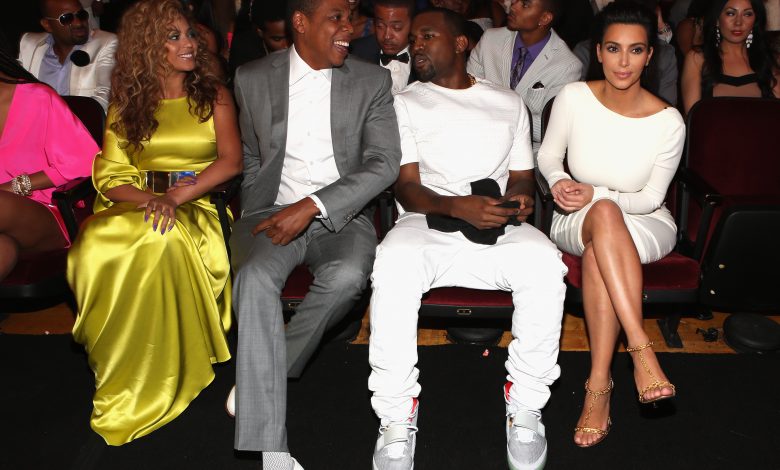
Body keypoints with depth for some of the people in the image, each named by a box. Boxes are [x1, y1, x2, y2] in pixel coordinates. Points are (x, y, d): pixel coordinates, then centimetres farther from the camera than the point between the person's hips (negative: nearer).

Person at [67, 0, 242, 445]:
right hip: (136, 206, 2)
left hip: (197, 208, -2)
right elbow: (109, 177, 7)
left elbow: (232, 160, -3)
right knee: (95, 244, -33)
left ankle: (153, 386, -24)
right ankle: (118, 372, -16)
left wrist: (178, 195, -18)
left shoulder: (214, 95, 11)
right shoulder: (126, 103, 14)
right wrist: (151, 198, -15)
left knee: (165, 239, -38)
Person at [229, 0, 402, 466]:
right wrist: (261, 217, 2)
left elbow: (385, 164, -7)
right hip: (273, 211, 1)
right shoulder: (252, 78, 7)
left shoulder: (372, 82, 2)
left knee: (347, 276, -34)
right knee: (255, 277, -31)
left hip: (341, 215, 0)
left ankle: (266, 373, -7)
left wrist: (311, 206, -17)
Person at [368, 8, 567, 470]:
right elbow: (407, 186, 2)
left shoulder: (509, 103, 21)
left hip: (499, 226, 2)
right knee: (393, 268, -36)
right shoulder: (405, 104, 14)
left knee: (545, 265, -32)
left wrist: (522, 199, -6)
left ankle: (525, 406, -14)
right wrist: (459, 207, -18)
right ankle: (397, 418, -22)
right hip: (427, 221, -1)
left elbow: (522, 177, 21)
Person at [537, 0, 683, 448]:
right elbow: (548, 155, 5)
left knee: (597, 252, -37)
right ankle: (642, 349, -41)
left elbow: (651, 198, -8)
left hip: (646, 226, -1)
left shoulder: (668, 122, -14)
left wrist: (597, 194, -23)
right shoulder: (574, 98, -10)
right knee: (604, 216, -37)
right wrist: (559, 181, -17)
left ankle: (599, 382, -34)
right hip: (576, 221, 1)